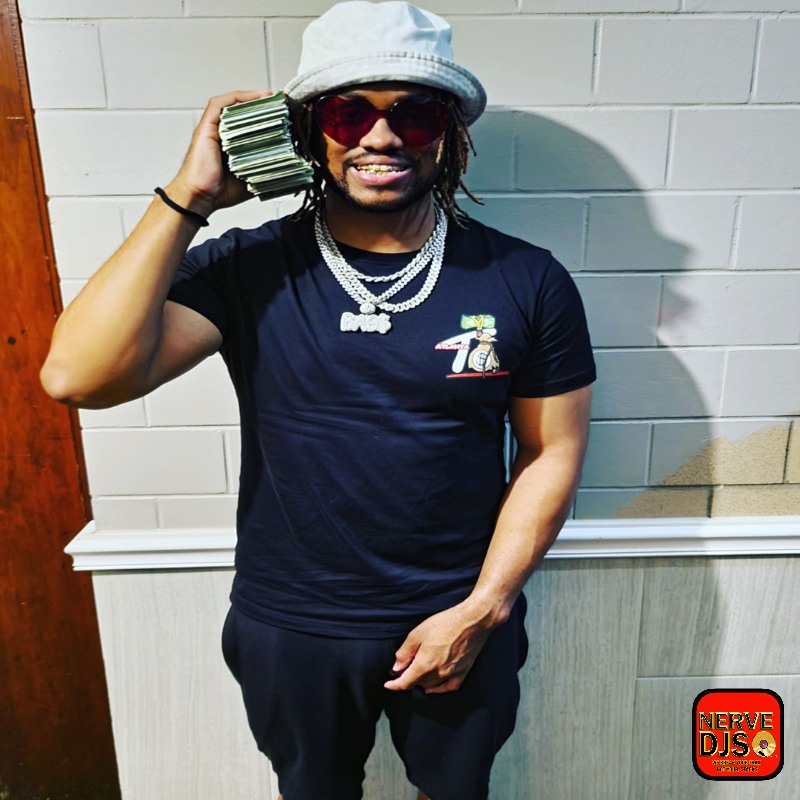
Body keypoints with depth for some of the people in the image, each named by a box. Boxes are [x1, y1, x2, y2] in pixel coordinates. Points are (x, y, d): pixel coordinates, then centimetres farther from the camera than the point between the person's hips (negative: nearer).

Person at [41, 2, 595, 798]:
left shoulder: (528, 282, -12)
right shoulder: (246, 270, -13)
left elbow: (552, 452, -7)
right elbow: (77, 376, -24)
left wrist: (481, 610, -11)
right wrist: (189, 197, -26)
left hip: (460, 621, 1)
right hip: (289, 629, 0)